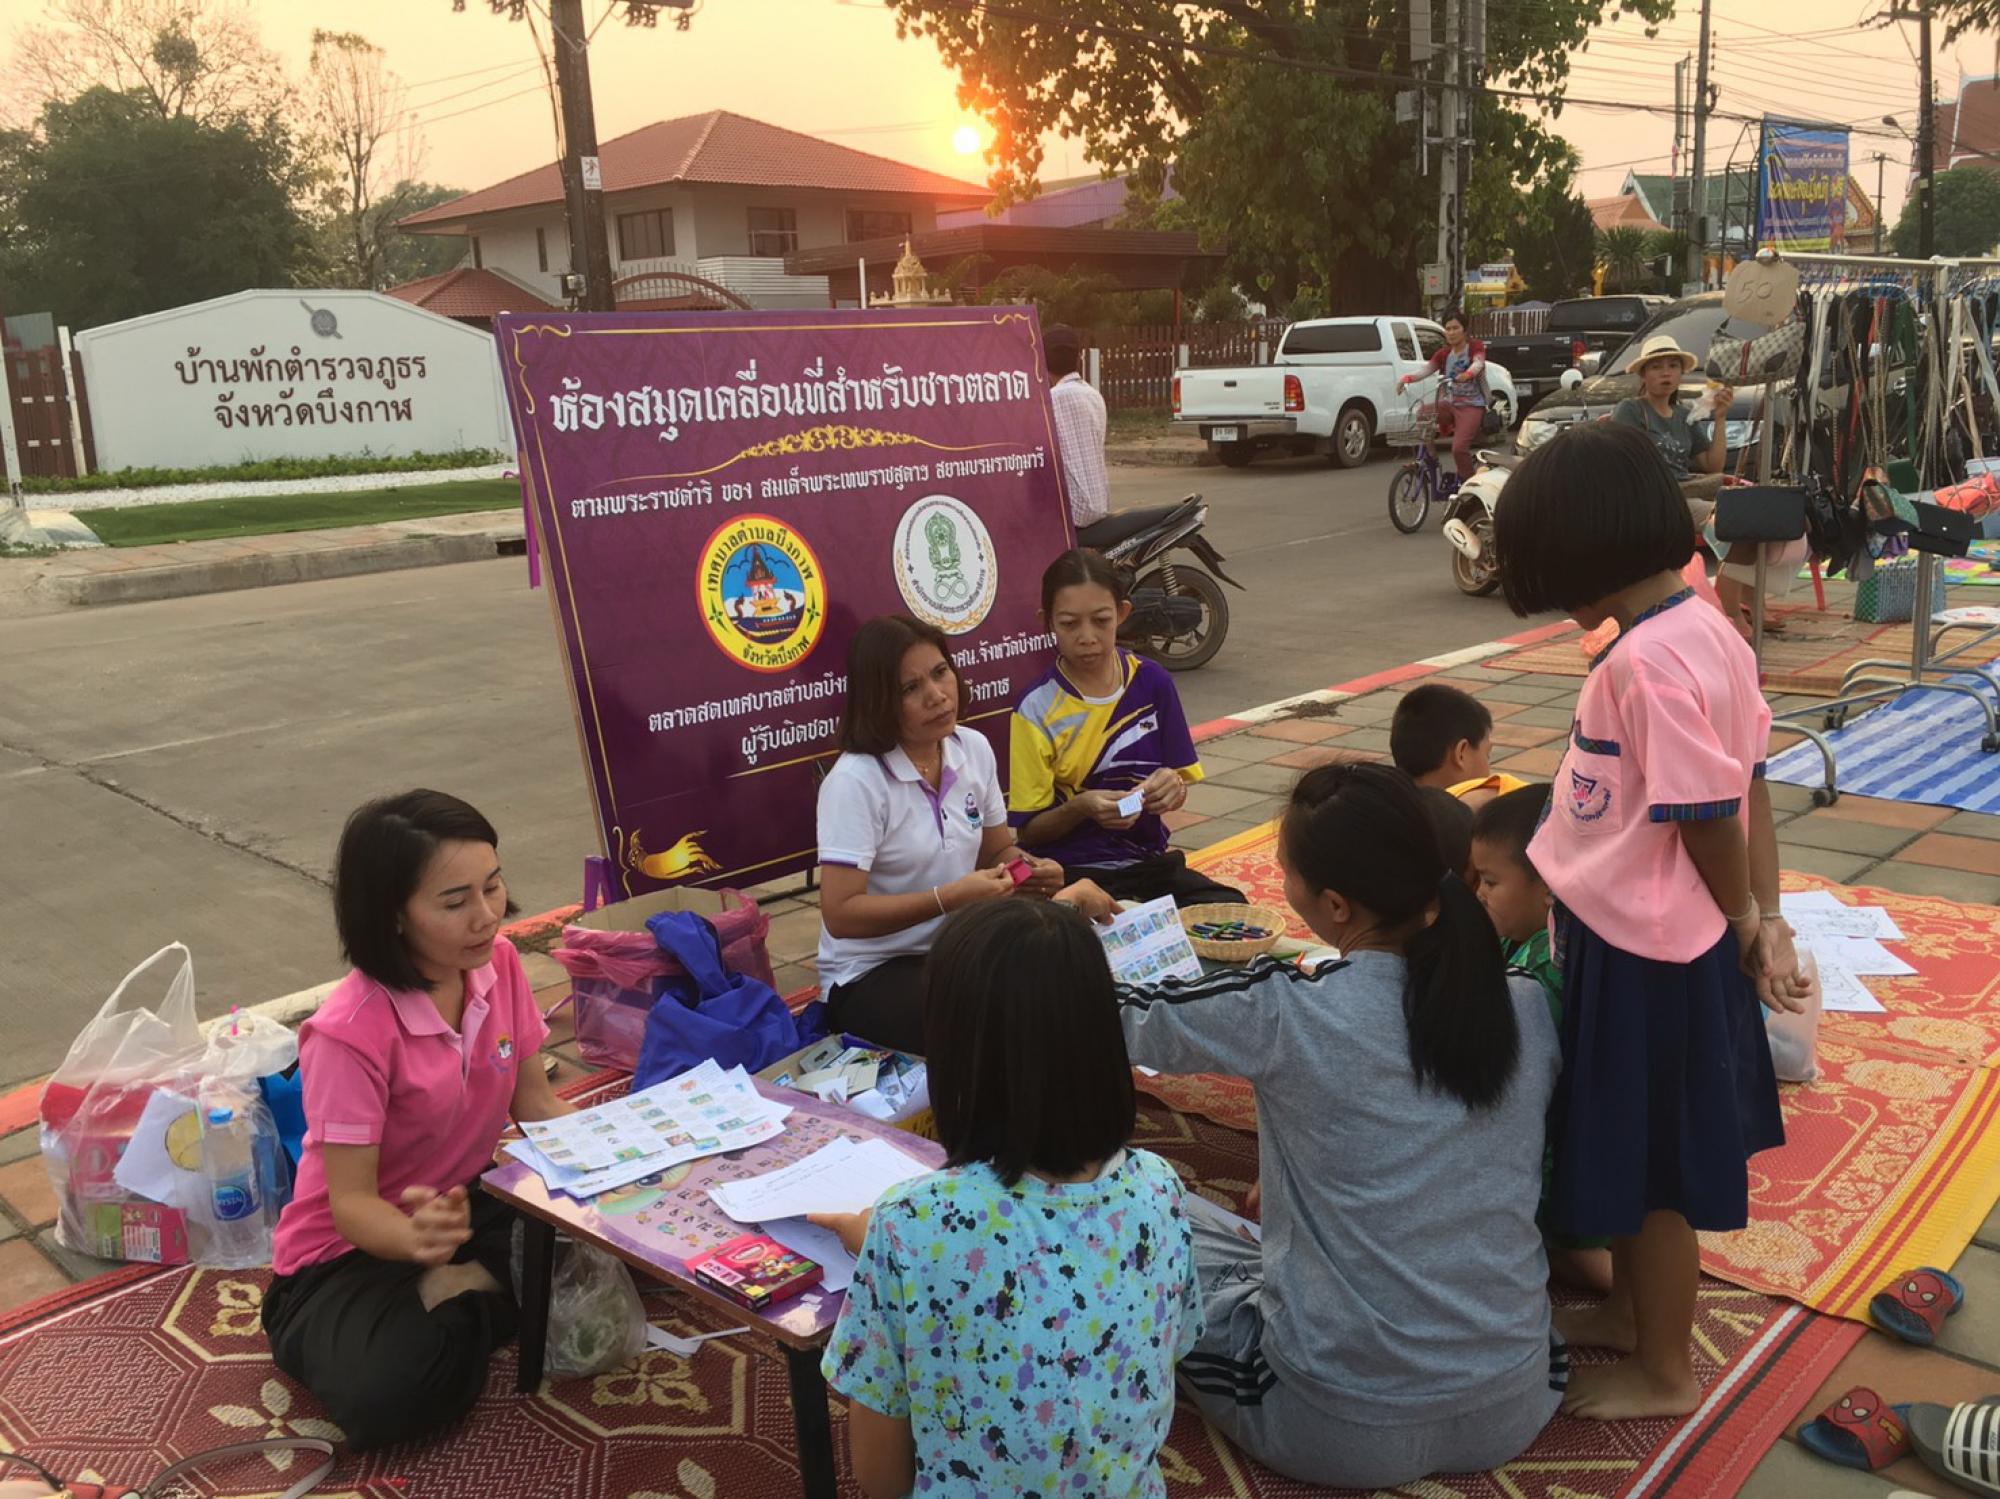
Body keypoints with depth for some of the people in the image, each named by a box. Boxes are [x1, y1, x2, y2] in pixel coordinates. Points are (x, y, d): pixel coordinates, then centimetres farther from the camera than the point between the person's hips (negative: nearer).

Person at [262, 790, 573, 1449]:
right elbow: (351, 1204, -24)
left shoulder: (499, 963, -11)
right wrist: (418, 1239, -47)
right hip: (353, 1249, -6)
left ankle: (459, 1294, -3)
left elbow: (535, 1102, -1)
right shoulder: (351, 1032, -29)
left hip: (470, 1203, 6)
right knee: (388, 1395, -33)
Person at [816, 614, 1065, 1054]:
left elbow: (997, 851, 13)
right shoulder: (855, 781, -20)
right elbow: (840, 915, -22)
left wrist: (1030, 869, -10)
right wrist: (951, 898, -28)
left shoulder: (974, 749, 0)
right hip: (871, 973, -6)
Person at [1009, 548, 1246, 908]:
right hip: (1075, 871, -4)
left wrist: (1172, 790, -13)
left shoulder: (1152, 682, 2)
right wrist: (1081, 807, -24)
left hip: (1150, 859, 5)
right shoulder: (1037, 707, -9)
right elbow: (1028, 831, -5)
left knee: (1232, 911, -21)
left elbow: (1179, 785, 11)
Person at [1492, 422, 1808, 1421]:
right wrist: (1765, 924, 4)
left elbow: (1711, 821, -22)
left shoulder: (1645, 662, -27)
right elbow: (1751, 792, 4)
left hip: (1639, 955, -9)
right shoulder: (1706, 630, 2)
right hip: (1655, 940, 9)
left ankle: (1664, 1372, 29)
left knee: (1650, 1170, 10)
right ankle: (1632, 1312, 45)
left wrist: (1744, 928, -5)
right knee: (1629, 1151, 25)